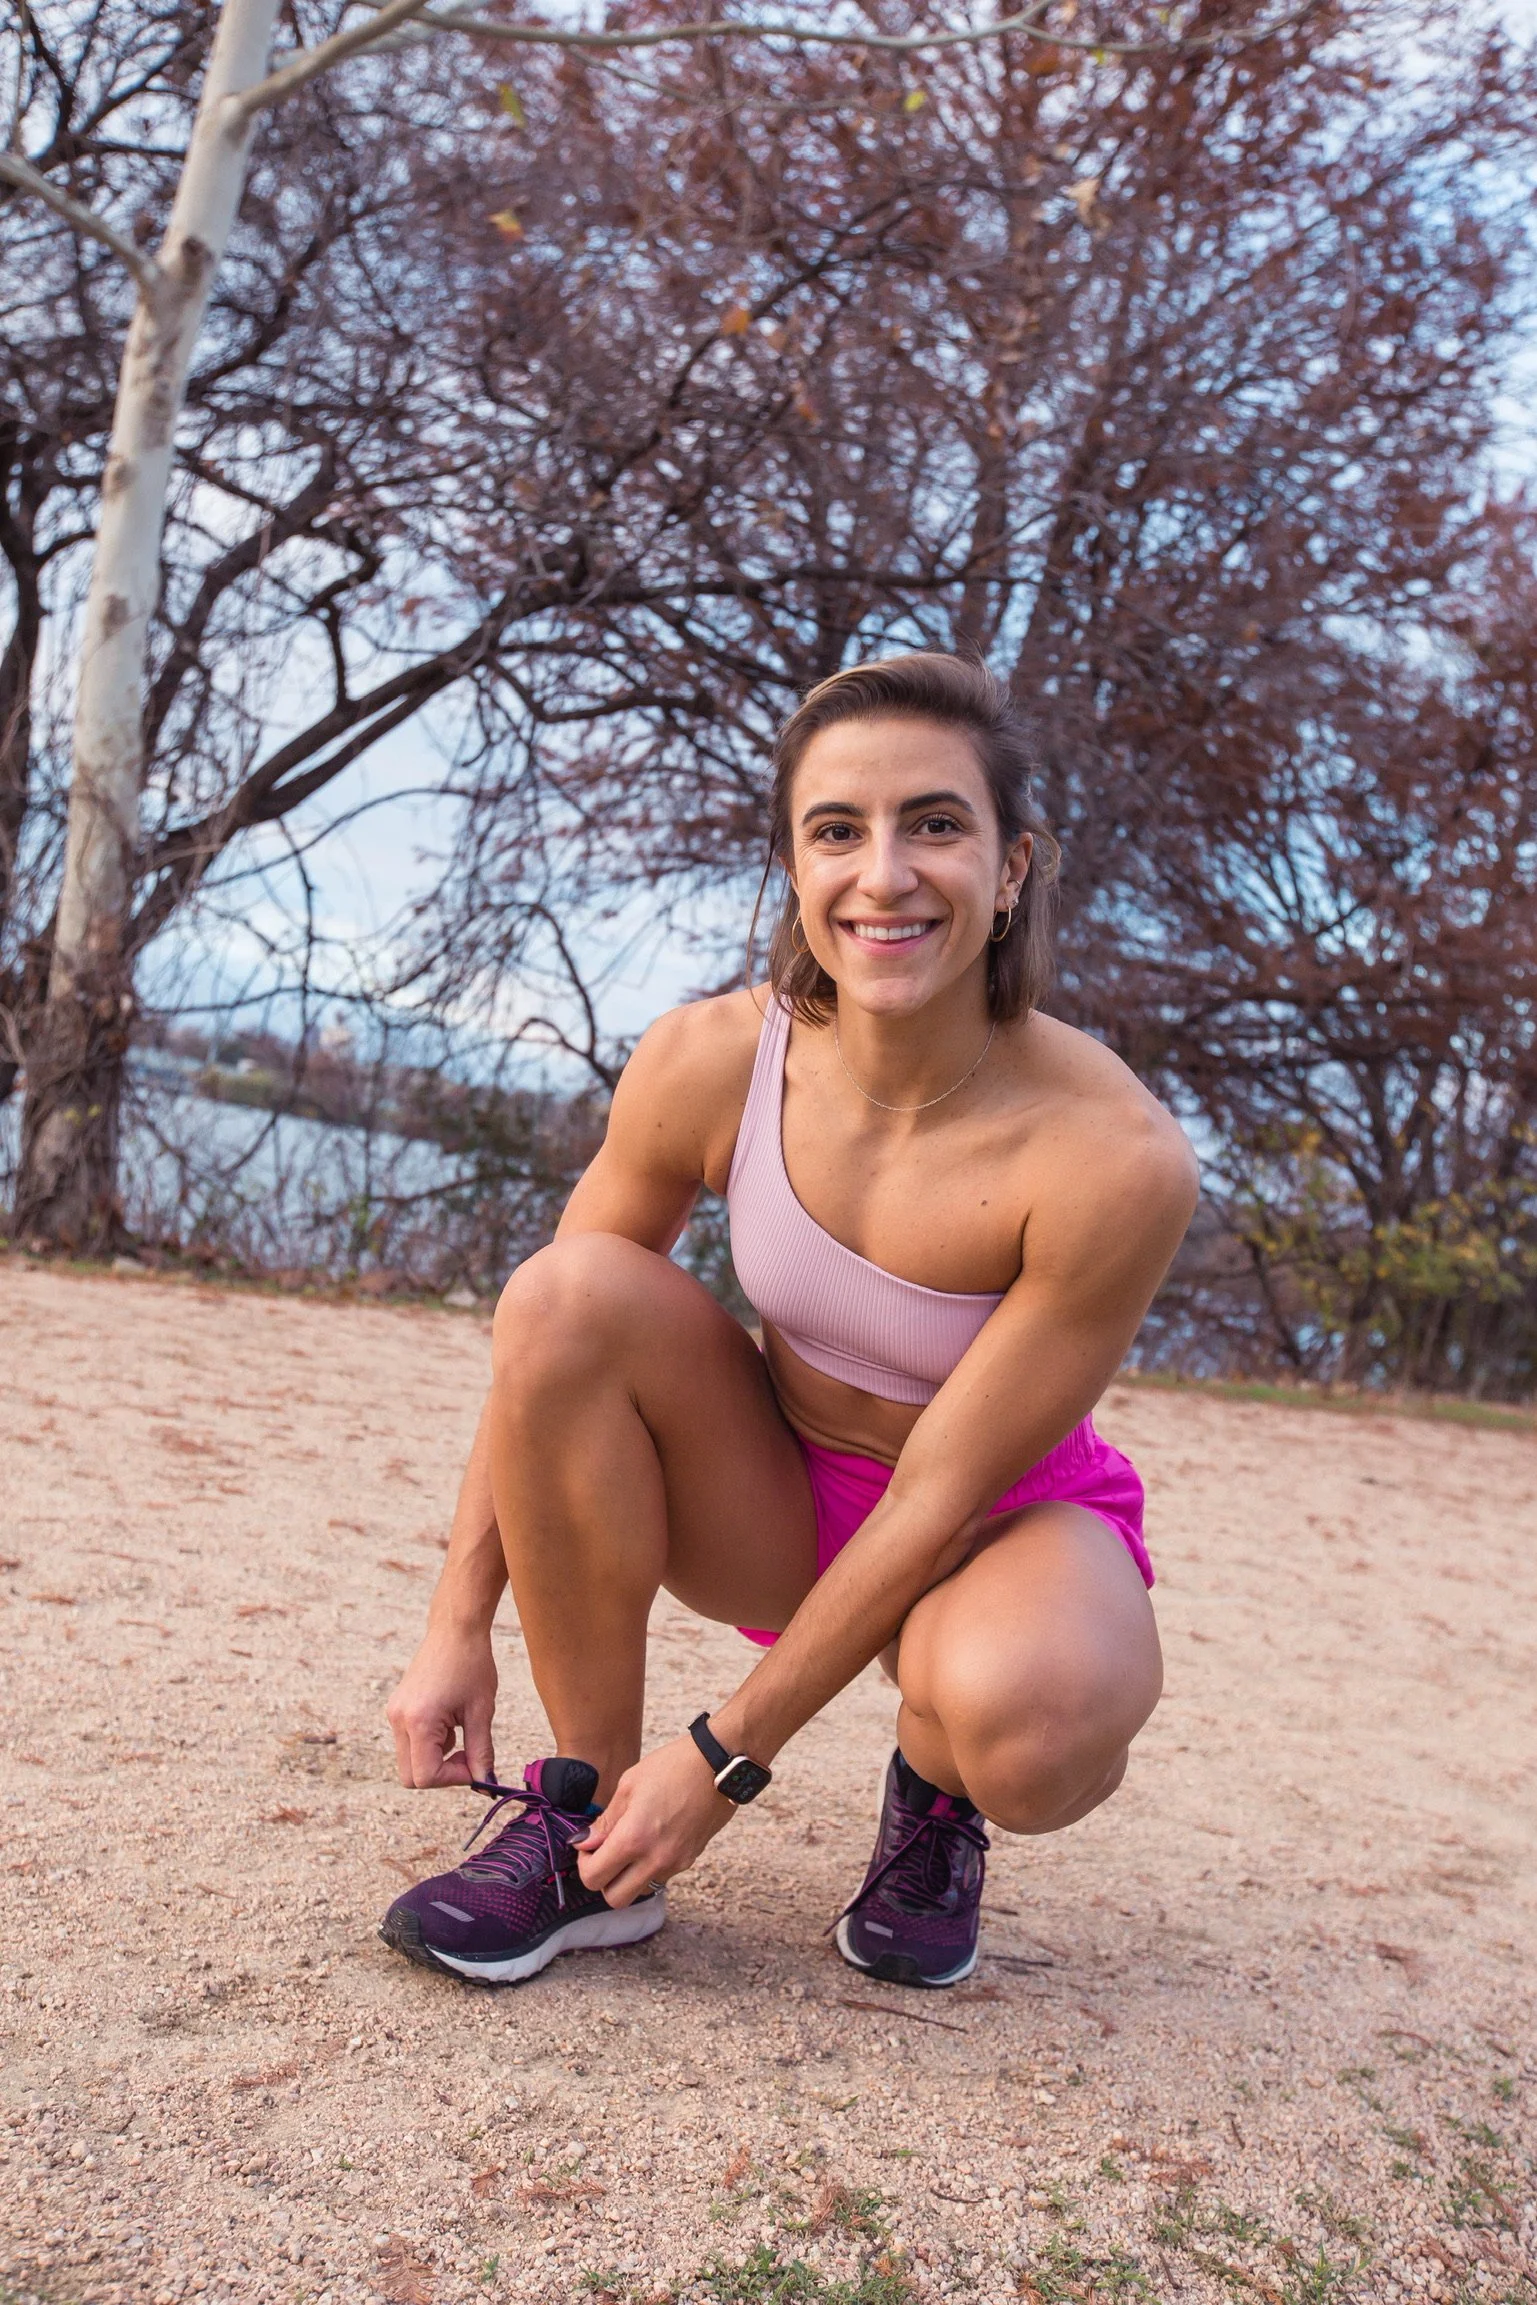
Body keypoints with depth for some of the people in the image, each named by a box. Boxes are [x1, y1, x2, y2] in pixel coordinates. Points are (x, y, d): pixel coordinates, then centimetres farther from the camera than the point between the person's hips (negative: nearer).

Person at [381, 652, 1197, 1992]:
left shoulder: (1117, 1159, -29)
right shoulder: (709, 1063, -19)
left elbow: (942, 1493, -23)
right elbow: (546, 1349, -7)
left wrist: (727, 1760, -19)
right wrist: (460, 1626, -9)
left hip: (1002, 1527, -3)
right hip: (782, 1512, 3)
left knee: (1023, 1720, -38)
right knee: (571, 1288, -25)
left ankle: (937, 1799, 3)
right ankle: (586, 1816, -9)